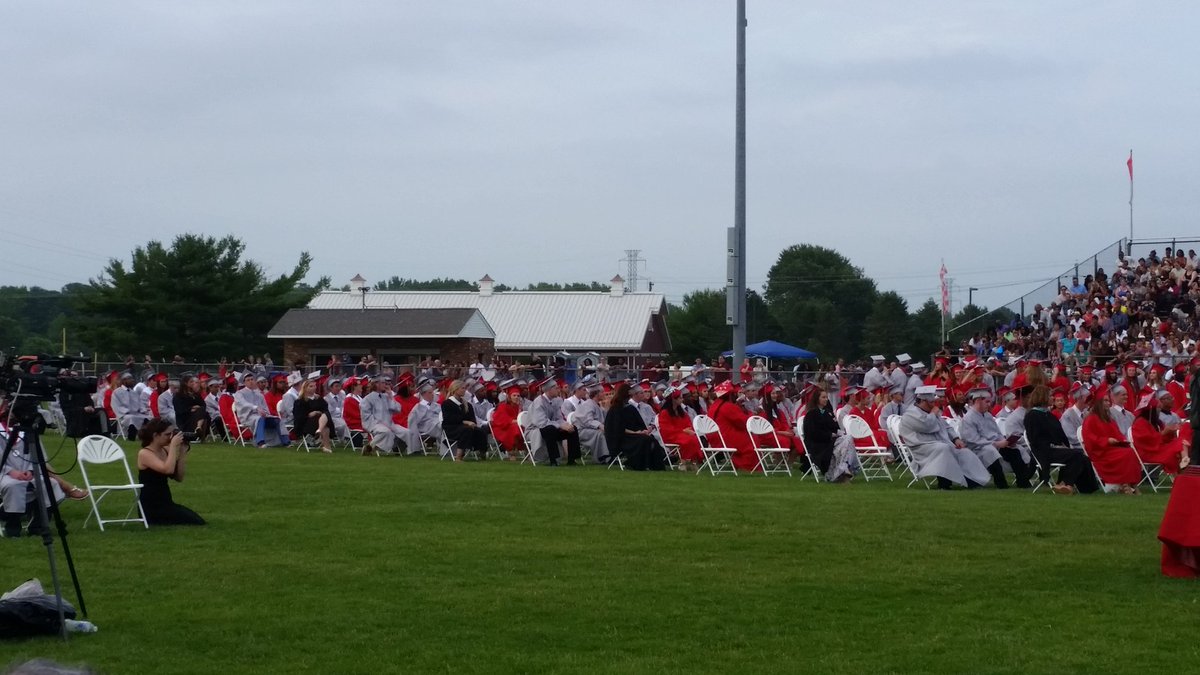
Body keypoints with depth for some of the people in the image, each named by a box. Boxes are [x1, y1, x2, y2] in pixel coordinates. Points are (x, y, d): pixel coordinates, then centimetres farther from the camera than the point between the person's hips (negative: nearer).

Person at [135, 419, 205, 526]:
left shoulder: (165, 451, 8)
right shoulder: (144, 454, -14)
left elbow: (179, 478, 5)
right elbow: (168, 469, -31)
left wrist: (182, 452, -2)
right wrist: (173, 445, -22)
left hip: (166, 503, 8)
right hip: (151, 507, -8)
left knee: (199, 522, -5)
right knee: (194, 522, -17)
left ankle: (158, 522, 8)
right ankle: (154, 522, -2)